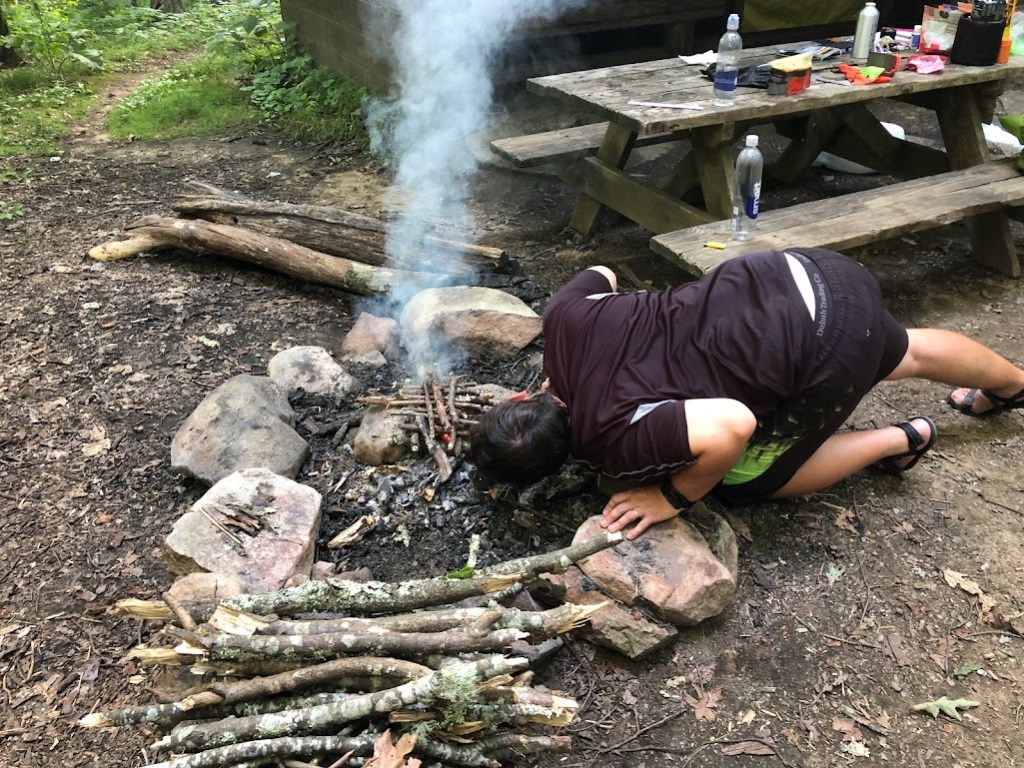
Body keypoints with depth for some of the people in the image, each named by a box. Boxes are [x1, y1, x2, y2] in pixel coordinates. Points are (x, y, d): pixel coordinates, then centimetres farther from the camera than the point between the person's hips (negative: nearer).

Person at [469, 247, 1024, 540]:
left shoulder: (613, 440, -26)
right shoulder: (561, 317, -7)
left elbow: (731, 425, -37)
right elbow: (601, 274, 16)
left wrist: (673, 498, -20)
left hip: (825, 346, -7)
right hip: (801, 276, 8)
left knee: (748, 481, 10)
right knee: (906, 354, 34)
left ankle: (895, 442, 22)